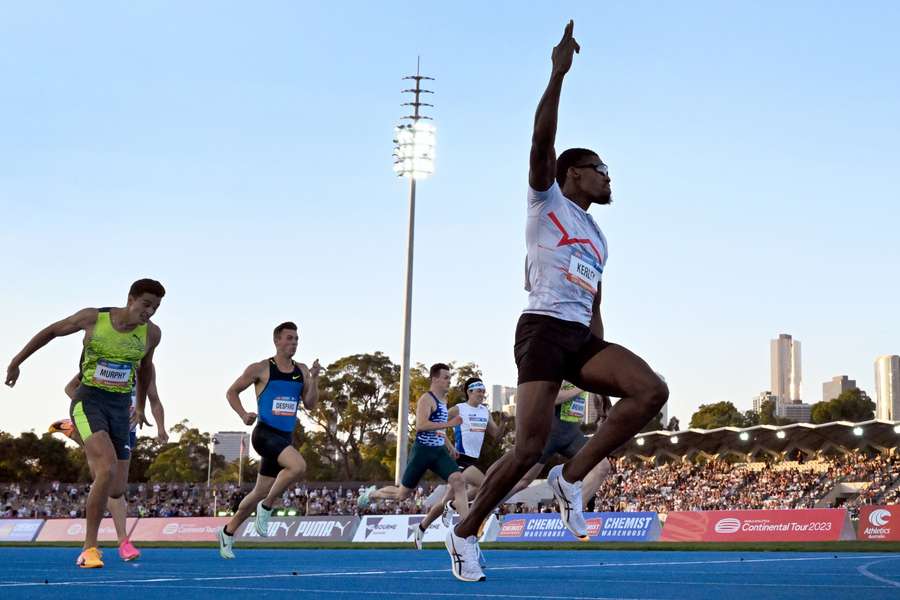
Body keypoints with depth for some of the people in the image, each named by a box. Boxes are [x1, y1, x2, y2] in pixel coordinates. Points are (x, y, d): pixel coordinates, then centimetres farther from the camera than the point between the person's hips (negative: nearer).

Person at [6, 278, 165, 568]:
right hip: (88, 402, -4)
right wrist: (16, 362, 17)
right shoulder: (93, 317, -6)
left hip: (120, 408, 4)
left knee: (116, 490, 1)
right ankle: (90, 548, -14)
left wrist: (141, 404, 35)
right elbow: (51, 331, 10)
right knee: (108, 471, -27)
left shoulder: (152, 333, 2)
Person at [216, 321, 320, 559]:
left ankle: (228, 532, 30)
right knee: (298, 466, -31)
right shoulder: (261, 369, -4)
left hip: (286, 438, 6)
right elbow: (232, 392, 5)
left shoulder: (302, 371, 10)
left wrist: (314, 379, -8)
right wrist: (243, 415, -11)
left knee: (261, 493, 12)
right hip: (265, 433, -6)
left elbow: (310, 405, 6)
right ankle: (266, 507, -11)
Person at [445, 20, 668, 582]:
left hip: (581, 337, 7)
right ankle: (465, 532, 4)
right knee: (529, 450, -15)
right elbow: (542, 141, -9)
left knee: (652, 391, -18)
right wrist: (559, 73, -17)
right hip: (544, 329, -7)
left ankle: (573, 475, -10)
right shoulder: (547, 200, 8)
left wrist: (603, 361, 20)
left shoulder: (597, 239, 27)